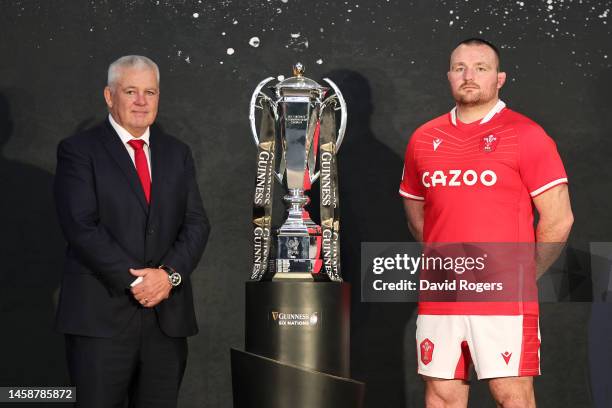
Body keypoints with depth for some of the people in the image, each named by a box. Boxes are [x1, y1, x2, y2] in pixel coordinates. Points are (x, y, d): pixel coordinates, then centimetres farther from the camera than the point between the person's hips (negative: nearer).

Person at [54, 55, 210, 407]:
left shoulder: (177, 153, 15)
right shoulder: (79, 151, 0)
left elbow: (197, 224, 8)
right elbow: (82, 226, -10)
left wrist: (170, 274, -10)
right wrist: (134, 281, -15)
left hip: (167, 316, 4)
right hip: (101, 315, -4)